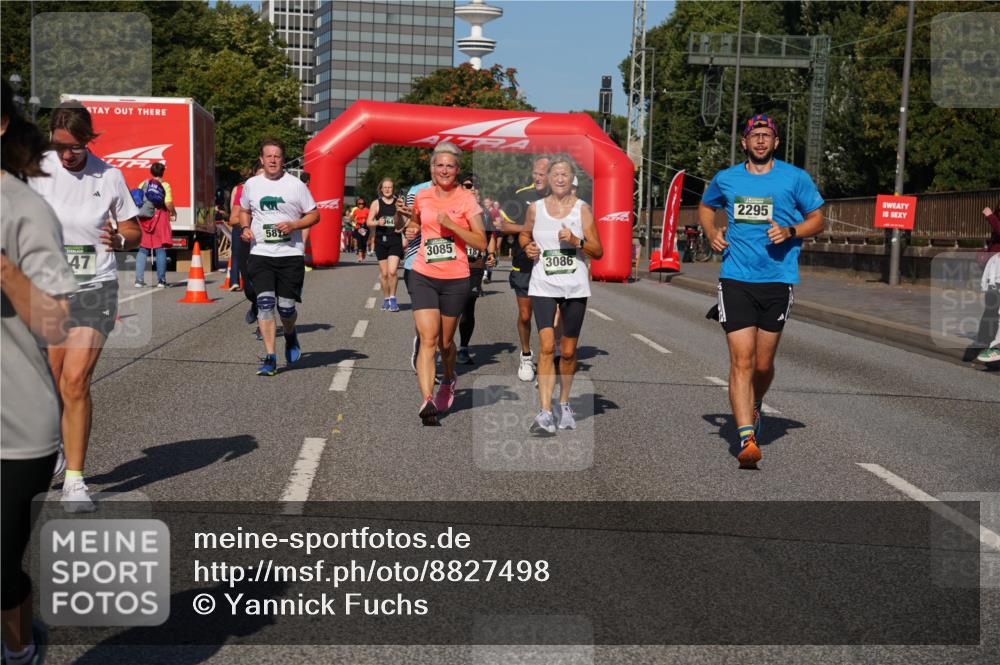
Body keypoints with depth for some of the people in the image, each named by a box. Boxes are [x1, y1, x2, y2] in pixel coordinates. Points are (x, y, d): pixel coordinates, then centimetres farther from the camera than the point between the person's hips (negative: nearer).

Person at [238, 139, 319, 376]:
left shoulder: (296, 184, 0)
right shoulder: (251, 184, 9)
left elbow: (314, 215, 4)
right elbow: (244, 211, 25)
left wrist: (293, 225, -13)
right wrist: (245, 227, 4)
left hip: (291, 254, -1)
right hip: (260, 253, 2)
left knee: (286, 307, 0)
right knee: (264, 303, -11)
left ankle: (290, 336, 35)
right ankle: (270, 358, -6)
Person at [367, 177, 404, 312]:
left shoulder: (399, 202, 5)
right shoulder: (376, 203, 5)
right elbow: (368, 222, 4)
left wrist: (403, 226, -4)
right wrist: (377, 223, -16)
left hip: (395, 240, -1)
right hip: (381, 240, 1)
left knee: (392, 271, -14)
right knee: (384, 273, 7)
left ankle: (392, 298, 1)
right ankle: (386, 299, 23)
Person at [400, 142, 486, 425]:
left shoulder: (466, 199, -5)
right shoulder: (422, 196, 5)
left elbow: (481, 243, -10)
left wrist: (451, 224, -19)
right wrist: (412, 229, 6)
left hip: (455, 279, -1)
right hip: (423, 276, 1)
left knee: (445, 342, 13)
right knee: (428, 339, -13)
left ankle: (448, 380, 44)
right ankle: (427, 402, -19)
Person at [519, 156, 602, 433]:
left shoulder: (582, 209, 0)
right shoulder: (535, 208, 4)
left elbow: (598, 251, 0)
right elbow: (524, 235, 22)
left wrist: (576, 240, -17)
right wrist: (527, 247, 0)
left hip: (575, 287, 0)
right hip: (543, 285, 0)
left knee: (568, 351, 8)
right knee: (547, 346, -15)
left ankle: (564, 404, 29)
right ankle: (545, 411, -16)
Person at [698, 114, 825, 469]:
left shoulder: (795, 178, 3)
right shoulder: (725, 179, 9)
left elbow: (817, 219, 9)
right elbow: (705, 207, 27)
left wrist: (790, 231, -10)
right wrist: (711, 233, 7)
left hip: (777, 280, 0)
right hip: (735, 279, 0)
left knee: (763, 364, 9)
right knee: (741, 360, -11)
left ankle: (755, 408, 40)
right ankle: (746, 438, -14)